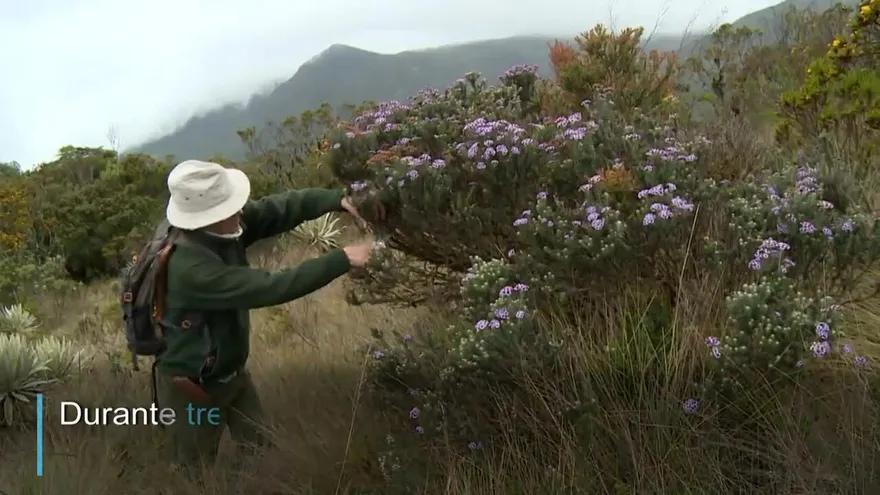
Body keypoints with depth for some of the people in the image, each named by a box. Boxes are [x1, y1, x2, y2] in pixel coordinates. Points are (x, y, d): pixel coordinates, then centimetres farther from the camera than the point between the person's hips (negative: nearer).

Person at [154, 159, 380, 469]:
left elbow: (278, 209, -14)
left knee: (261, 452, 20)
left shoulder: (222, 228, -15)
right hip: (192, 386, -8)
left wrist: (338, 199, -30)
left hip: (231, 372, 8)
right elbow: (269, 288, -39)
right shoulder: (191, 268, -38)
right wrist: (342, 260, -37)